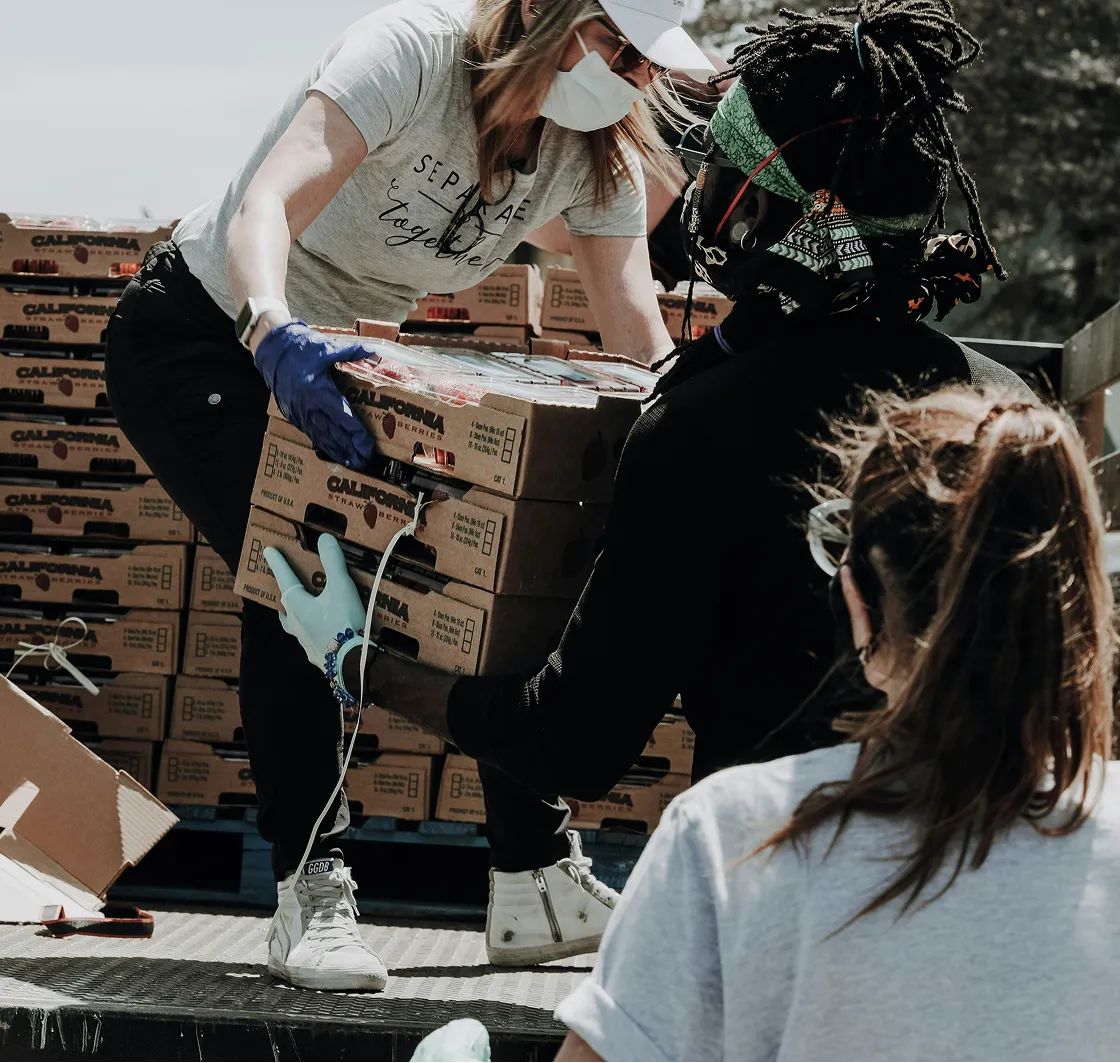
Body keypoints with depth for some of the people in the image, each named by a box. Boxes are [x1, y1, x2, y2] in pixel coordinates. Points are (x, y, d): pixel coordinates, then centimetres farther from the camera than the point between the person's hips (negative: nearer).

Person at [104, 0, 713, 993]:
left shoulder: (599, 154, -10)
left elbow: (641, 335, -14)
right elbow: (265, 205, -43)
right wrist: (274, 333, -62)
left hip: (339, 355, 7)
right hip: (203, 336, -7)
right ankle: (311, 893, -18)